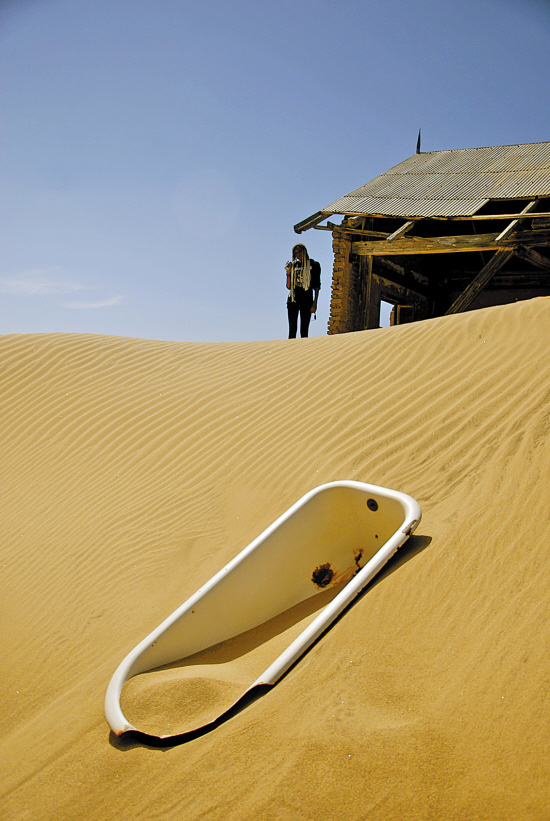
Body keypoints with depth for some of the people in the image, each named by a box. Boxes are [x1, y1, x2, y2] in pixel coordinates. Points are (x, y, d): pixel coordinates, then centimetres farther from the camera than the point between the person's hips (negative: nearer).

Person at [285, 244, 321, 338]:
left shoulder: (314, 265, 5)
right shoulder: (294, 266, 12)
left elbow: (317, 286, 2)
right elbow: (289, 286, 10)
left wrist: (315, 303, -6)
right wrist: (288, 273, -3)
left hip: (306, 300, -2)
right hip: (293, 300, 2)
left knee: (304, 330, -2)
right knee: (292, 329, 0)